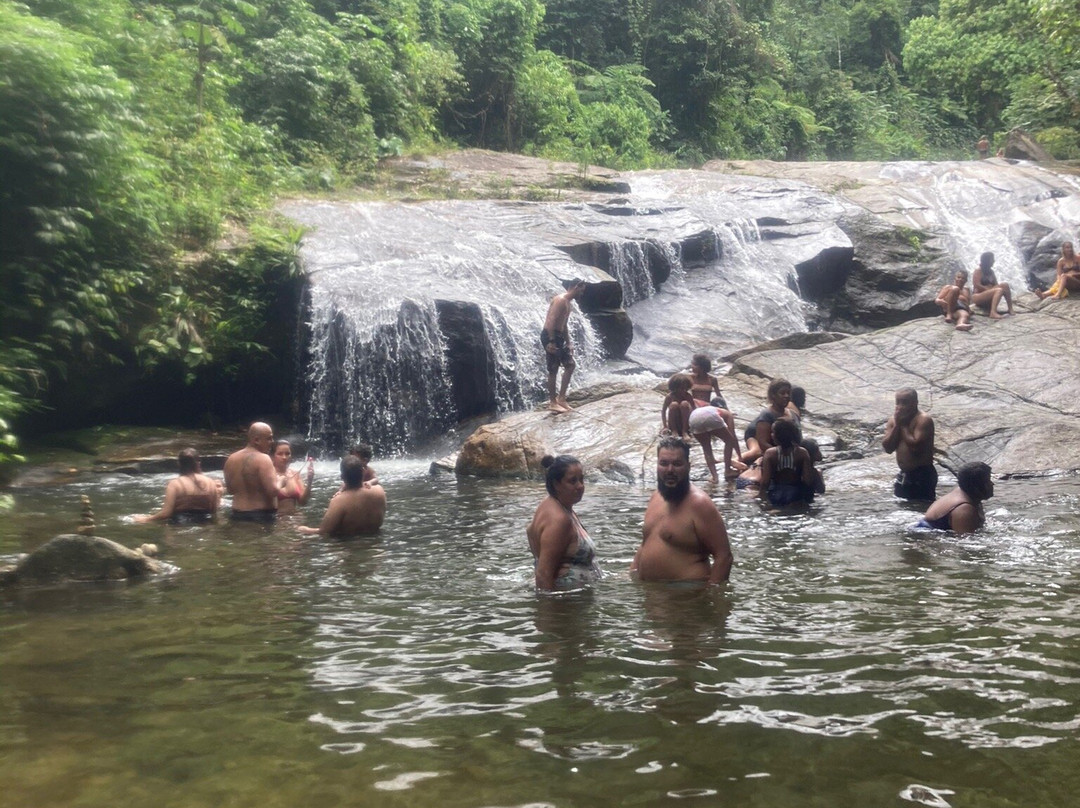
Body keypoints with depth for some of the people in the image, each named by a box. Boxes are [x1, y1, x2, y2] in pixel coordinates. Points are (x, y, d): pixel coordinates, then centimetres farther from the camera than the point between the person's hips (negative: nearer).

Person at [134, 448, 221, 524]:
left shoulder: (174, 484, -7)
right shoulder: (211, 482, 1)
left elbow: (166, 513, -11)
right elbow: (214, 511, 5)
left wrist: (146, 519, 2)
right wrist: (218, 495, 21)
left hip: (181, 525, -3)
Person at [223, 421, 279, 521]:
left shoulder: (231, 459, 7)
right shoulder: (263, 459, -16)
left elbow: (230, 489, 17)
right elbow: (273, 491, -23)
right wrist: (277, 480, -3)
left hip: (238, 516, 7)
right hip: (262, 516, -7)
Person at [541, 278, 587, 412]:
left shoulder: (567, 302, 19)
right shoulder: (560, 300, -13)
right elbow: (551, 321, -22)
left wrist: (568, 343, 22)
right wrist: (551, 341, -27)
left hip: (559, 337, 10)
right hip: (550, 337, -10)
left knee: (570, 365, 9)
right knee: (553, 370, -6)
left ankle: (561, 398, 12)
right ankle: (552, 402, 0)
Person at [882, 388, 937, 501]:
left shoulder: (924, 420, -14)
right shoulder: (893, 420, 7)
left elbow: (915, 445, -26)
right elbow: (887, 448, -1)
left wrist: (903, 426, -16)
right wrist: (896, 425, -10)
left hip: (922, 475, -8)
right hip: (904, 475, 8)